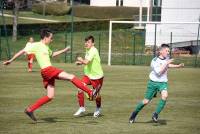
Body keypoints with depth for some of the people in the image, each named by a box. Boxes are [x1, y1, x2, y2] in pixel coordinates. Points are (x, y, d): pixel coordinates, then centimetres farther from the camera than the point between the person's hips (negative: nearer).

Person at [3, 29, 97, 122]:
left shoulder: (46, 47, 22)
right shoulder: (36, 45, -4)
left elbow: (52, 54, 42)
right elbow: (23, 51, -4)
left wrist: (64, 50, 35)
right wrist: (11, 61, -5)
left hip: (50, 72, 10)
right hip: (47, 70, -10)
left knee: (50, 96, 8)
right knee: (71, 77, -14)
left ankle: (30, 109, 11)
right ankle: (90, 93, -17)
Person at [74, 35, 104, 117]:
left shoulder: (93, 51, -22)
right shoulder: (88, 50, 5)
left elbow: (86, 62, -31)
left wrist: (80, 60, -13)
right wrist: (80, 62, 2)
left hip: (97, 76, -7)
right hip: (88, 75, 7)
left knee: (96, 95, 7)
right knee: (80, 89, -14)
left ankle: (98, 108, 37)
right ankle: (81, 108, 0)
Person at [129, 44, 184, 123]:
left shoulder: (167, 58, 4)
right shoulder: (154, 61, -15)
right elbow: (159, 72, -25)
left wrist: (178, 66, 24)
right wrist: (166, 63, -25)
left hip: (163, 83, 4)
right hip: (153, 82, -4)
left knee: (165, 96, -28)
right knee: (146, 101, 1)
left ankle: (156, 114, -19)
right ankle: (135, 113, 26)